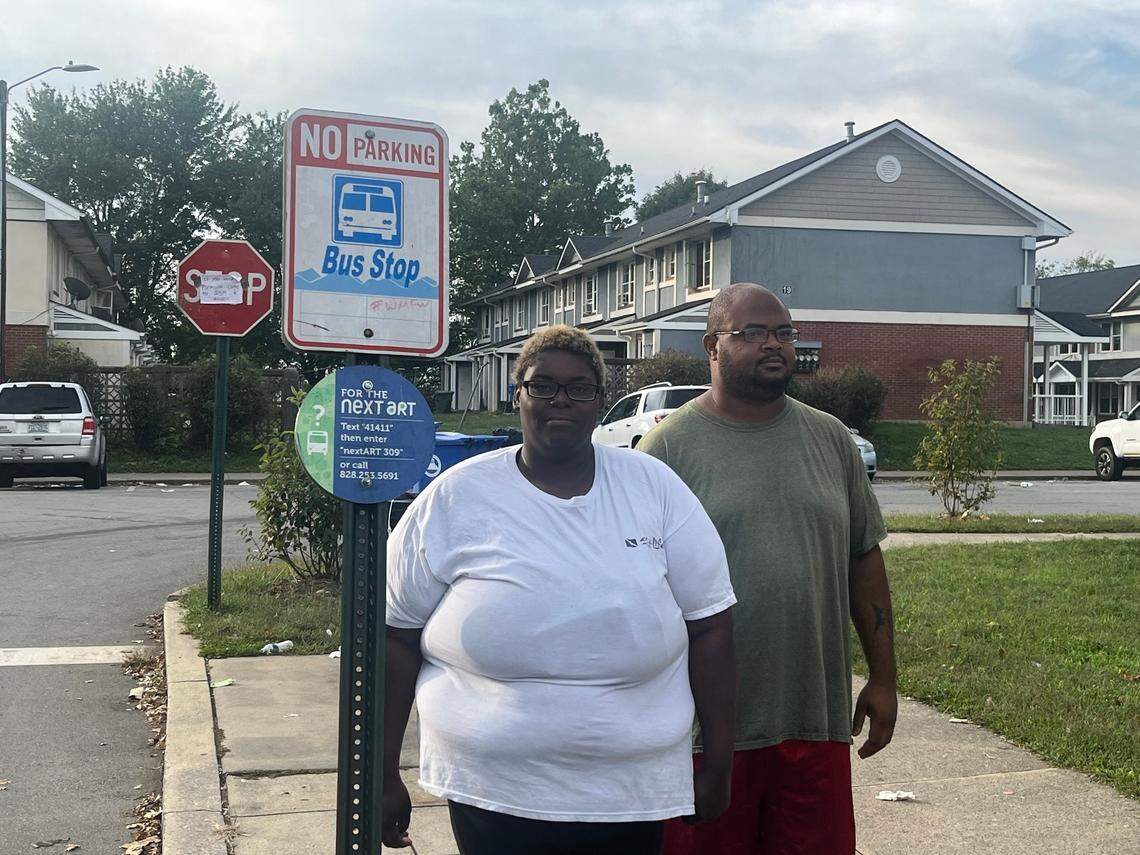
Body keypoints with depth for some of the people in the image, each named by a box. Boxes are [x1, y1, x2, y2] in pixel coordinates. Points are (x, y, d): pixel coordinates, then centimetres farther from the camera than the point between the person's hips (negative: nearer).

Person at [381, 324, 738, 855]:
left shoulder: (655, 487, 2)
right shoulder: (455, 499, -2)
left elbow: (708, 626, 3)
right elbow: (398, 637, 2)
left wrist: (718, 765, 1)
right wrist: (384, 775, 2)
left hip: (633, 795, 2)